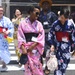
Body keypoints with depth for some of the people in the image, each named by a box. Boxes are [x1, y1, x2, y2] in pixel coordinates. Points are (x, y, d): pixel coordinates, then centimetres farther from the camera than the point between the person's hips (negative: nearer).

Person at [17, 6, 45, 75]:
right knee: (29, 68, -2)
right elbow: (20, 37, -2)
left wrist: (33, 46, -12)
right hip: (26, 48, -2)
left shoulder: (39, 24, 6)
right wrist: (23, 49, -15)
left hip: (36, 48, 2)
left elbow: (41, 37, 0)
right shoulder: (23, 23, 0)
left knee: (37, 68, 0)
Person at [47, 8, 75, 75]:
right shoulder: (55, 24, -8)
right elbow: (50, 35, -4)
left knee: (65, 64, 8)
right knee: (58, 64, -5)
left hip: (67, 47, 3)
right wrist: (51, 45, -12)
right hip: (58, 46, -2)